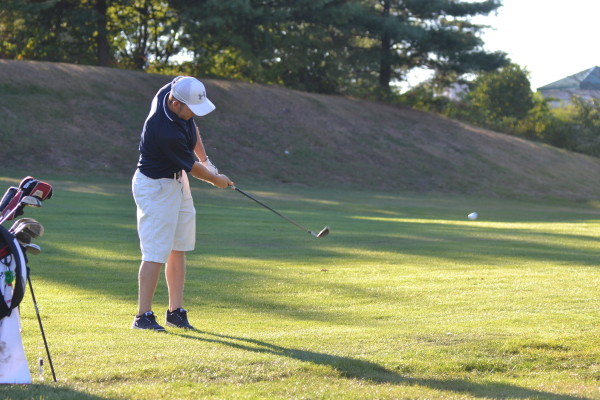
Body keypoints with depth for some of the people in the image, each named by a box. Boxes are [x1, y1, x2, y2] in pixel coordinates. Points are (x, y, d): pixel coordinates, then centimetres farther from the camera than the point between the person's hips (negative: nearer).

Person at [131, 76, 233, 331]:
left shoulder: (177, 88, -11)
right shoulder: (166, 132, -34)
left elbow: (191, 127, 13)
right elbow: (191, 167, -16)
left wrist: (205, 160, 11)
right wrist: (216, 180, 2)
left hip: (177, 181, 9)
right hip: (155, 187, -9)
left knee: (178, 249, 10)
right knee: (156, 252, -9)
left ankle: (175, 311, 16)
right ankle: (143, 316, -5)